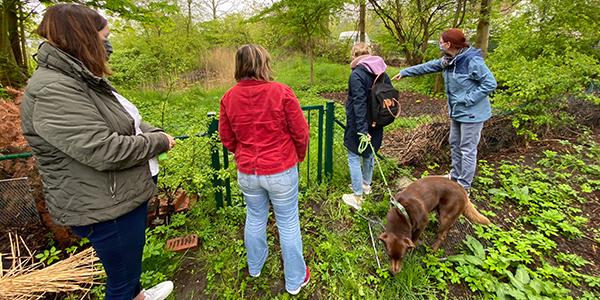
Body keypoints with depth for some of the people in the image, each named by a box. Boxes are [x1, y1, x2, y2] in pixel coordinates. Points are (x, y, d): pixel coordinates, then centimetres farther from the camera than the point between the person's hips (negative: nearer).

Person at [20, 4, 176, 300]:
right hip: (105, 208, -10)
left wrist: (154, 132, -3)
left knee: (133, 256, 32)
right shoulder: (52, 91, -24)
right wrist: (159, 142, -18)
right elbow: (104, 150, -31)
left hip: (127, 195, 11)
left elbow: (126, 121, 16)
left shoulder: (83, 80, 10)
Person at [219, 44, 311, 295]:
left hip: (247, 172, 4)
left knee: (255, 218, 25)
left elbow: (227, 138, 3)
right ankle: (295, 280, 33)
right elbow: (301, 132, -10)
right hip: (281, 171, -3)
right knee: (288, 224, 13)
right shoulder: (281, 92, -16)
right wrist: (299, 155, 9)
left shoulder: (229, 97, -6)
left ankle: (255, 267, 49)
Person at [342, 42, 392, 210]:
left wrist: (362, 128, -24)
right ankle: (366, 184, 43)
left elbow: (359, 103, -23)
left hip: (358, 123, -8)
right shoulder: (381, 72, 5)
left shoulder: (357, 75, -18)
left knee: (354, 158, 3)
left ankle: (357, 197, 9)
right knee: (368, 153, 23)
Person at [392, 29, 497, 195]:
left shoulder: (472, 61, -21)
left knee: (467, 149, 1)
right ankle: (455, 176, 37)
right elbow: (428, 66, 15)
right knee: (455, 144, 19)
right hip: (457, 112, 9)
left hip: (471, 114, -9)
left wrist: (469, 99, -22)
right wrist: (405, 72, 18)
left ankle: (464, 186, 15)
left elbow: (490, 83, -20)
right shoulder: (449, 60, 4)